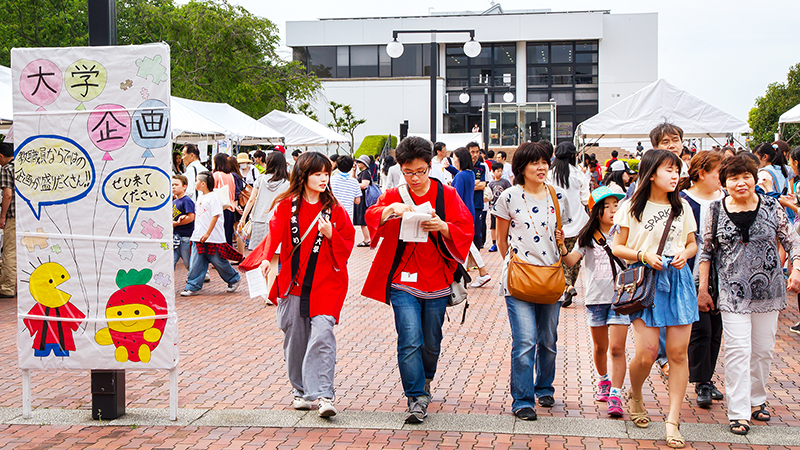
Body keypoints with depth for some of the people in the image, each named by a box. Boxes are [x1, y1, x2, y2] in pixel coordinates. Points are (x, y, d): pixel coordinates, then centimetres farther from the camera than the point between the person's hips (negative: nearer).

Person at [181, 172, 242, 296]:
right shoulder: (200, 197, 15)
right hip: (198, 237, 8)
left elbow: (215, 216, -17)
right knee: (195, 262, 1)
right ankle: (193, 287, 5)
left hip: (213, 238, -7)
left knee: (218, 261, 3)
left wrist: (207, 233, -21)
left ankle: (234, 279, 23)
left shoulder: (213, 197, -12)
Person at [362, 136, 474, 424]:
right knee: (410, 341, -12)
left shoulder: (446, 195, 2)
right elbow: (371, 217, -13)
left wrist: (443, 227, -22)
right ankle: (417, 399, -4)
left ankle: (425, 381, 42)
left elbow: (466, 229, -2)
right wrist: (391, 209, -33)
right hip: (403, 282, -1)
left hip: (437, 282, 1)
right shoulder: (394, 196, 3)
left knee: (431, 343, 14)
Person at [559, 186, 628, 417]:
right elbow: (571, 260, -7)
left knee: (617, 348, -9)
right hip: (596, 297, 2)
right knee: (600, 347, 14)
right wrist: (562, 247, -24)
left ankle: (615, 395, -7)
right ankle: (604, 381, 39)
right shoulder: (588, 237, 2)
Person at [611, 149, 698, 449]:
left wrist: (685, 253, -4)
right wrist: (643, 254, -13)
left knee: (678, 352, -2)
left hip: (677, 280, 3)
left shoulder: (682, 207, 9)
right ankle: (635, 396, 25)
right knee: (646, 354, -8)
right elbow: (618, 247, 3)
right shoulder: (632, 207, 0)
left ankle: (673, 420, 7)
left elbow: (692, 244, 18)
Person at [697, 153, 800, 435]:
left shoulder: (771, 207, 1)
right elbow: (706, 251, 6)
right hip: (733, 292, -2)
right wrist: (702, 289, 3)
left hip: (768, 290, 2)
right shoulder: (716, 210, 0)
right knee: (738, 350, -8)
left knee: (764, 349, 11)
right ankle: (738, 413, -2)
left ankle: (756, 399, 30)